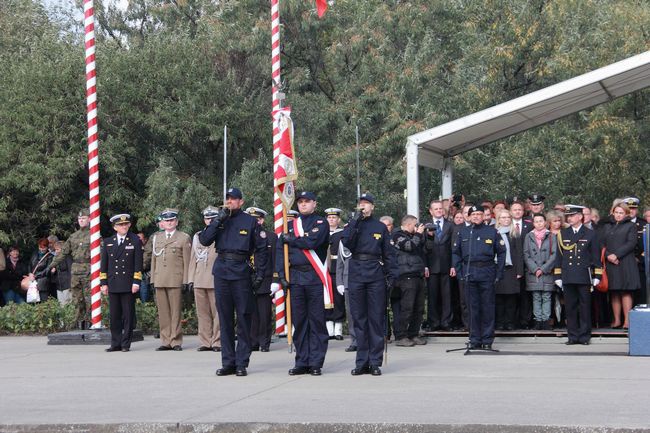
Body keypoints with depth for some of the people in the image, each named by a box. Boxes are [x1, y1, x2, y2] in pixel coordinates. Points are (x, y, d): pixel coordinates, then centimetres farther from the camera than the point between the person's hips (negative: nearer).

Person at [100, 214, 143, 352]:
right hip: (113, 285, 3)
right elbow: (104, 264, 12)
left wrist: (136, 282, -7)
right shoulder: (108, 242, 12)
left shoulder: (135, 241, 4)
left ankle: (126, 344, 6)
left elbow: (138, 263, -1)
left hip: (129, 285, -2)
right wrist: (103, 283, 5)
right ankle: (116, 344, 9)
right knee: (114, 316, 4)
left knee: (128, 315, 0)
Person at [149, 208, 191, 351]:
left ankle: (176, 341, 2)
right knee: (163, 312, 4)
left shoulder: (184, 238, 4)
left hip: (176, 280, -4)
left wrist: (185, 281, -6)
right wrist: (153, 279, 11)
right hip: (160, 280, 4)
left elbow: (187, 261, 0)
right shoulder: (156, 238, 17)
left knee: (176, 312, -3)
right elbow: (153, 259, 18)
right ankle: (166, 341, 10)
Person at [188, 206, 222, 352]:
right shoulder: (197, 236, 18)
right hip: (199, 280, 5)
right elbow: (193, 259, 18)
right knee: (202, 313, 6)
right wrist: (191, 279, 11)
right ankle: (205, 342, 11)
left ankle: (217, 342, 2)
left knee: (217, 312, -3)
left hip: (215, 281, -5)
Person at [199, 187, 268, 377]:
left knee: (243, 319, -1)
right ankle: (228, 362, 14)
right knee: (225, 320, 7)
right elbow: (204, 241, 0)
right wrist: (218, 221, -8)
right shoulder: (219, 220, 12)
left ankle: (242, 363, 5)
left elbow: (262, 248, 3)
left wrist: (260, 273, -4)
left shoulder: (250, 221, 3)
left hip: (241, 273, -3)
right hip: (221, 273, 3)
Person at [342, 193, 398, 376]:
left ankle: (375, 362, 5)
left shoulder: (381, 227, 9)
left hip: (376, 275, -1)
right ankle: (362, 362, 9)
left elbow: (388, 253, 8)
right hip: (356, 275, 1)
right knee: (359, 318, 3)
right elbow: (346, 243, -9)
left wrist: (392, 276, -1)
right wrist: (355, 221, -11)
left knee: (376, 318, -1)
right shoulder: (352, 225, 10)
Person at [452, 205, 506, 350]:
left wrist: (499, 272, -2)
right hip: (469, 274, 2)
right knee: (473, 307, 6)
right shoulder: (463, 232, 9)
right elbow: (456, 252, 13)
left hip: (487, 273, -2)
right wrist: (459, 270, 3)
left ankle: (487, 340, 8)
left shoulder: (492, 232, 4)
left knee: (488, 307, 1)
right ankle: (474, 339, 13)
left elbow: (501, 252, 5)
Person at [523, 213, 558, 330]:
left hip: (547, 272, -1)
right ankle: (538, 320, 5)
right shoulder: (529, 237, 9)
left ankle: (545, 320, 2)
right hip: (533, 272, 1)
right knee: (536, 298, 2)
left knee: (546, 297, -1)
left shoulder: (551, 236, 5)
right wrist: (535, 269, -8)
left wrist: (543, 269, -8)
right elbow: (526, 255, 4)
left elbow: (554, 255, 0)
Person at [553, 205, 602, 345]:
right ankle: (573, 336, 9)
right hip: (568, 277, 2)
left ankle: (584, 336, 8)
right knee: (570, 308, 3)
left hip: (584, 276, -2)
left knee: (585, 308, 1)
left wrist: (597, 276, 1)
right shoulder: (562, 234, 12)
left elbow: (595, 256, 6)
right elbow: (559, 256, 11)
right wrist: (558, 276, 6)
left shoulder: (590, 234, 7)